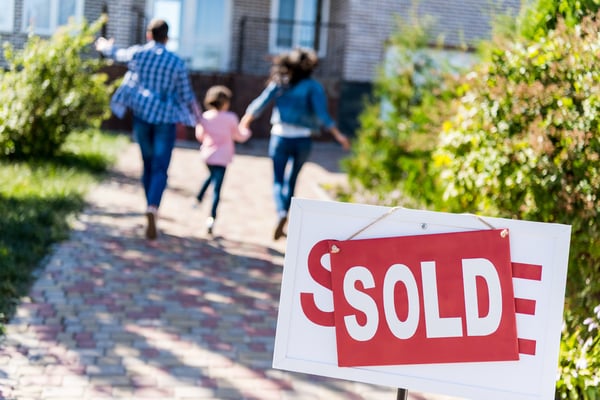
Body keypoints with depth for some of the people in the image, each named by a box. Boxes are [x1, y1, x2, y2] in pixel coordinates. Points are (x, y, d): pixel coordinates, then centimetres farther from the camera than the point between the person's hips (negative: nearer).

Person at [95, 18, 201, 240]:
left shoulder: (137, 53, 2)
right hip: (166, 118, -2)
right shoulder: (177, 62, -2)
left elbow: (117, 54, 24)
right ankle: (152, 209, -28)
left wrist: (104, 47, 47)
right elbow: (186, 95, 3)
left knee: (148, 165, 17)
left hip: (141, 115, 2)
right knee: (160, 169, -6)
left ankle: (152, 210, 23)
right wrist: (197, 116, 19)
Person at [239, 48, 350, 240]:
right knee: (291, 181, 15)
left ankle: (281, 213, -21)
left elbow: (259, 104, -1)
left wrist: (243, 124, 11)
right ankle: (281, 224, 16)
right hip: (303, 139, 0)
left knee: (278, 181, 7)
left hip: (280, 137, 0)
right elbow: (322, 114, -14)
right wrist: (338, 135, -11)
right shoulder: (314, 87, -3)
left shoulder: (279, 83, 1)